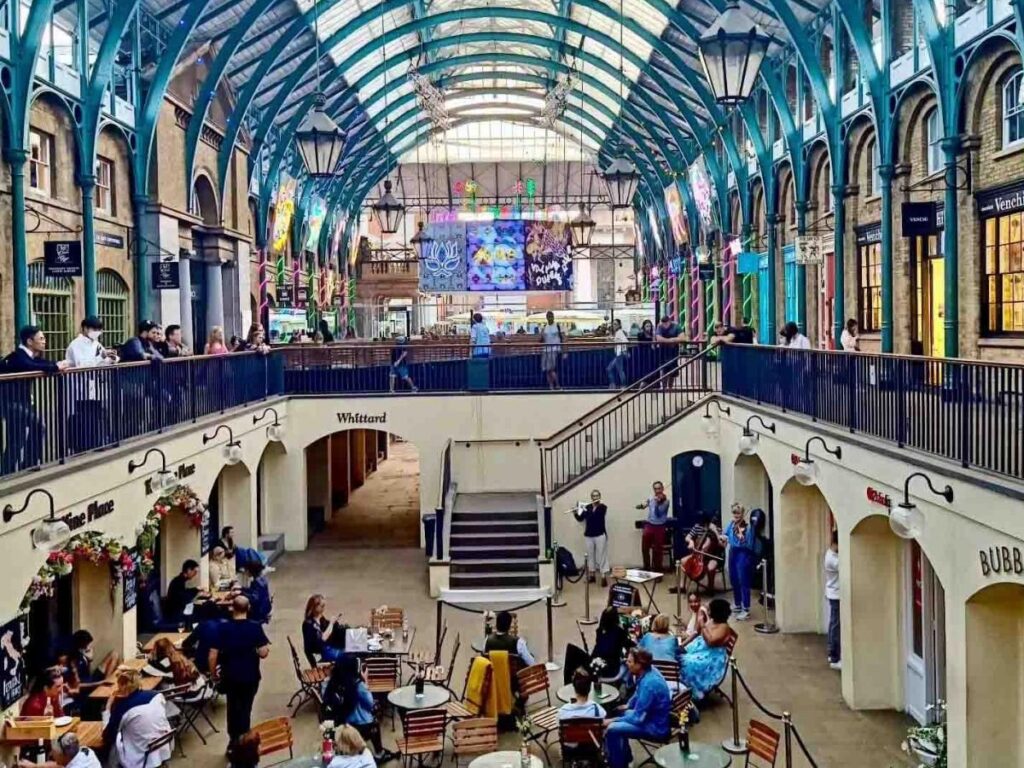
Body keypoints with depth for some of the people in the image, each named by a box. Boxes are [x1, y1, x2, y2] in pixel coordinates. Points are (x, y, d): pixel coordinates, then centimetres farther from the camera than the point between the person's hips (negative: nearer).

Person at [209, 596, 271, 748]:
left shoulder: (223, 628, -11)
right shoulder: (255, 627, -14)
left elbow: (213, 655, -12)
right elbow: (263, 653, -16)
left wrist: (213, 673, 4)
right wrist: (260, 648, 6)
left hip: (230, 676, 1)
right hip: (250, 676, -1)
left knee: (233, 708, 20)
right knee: (245, 709, 13)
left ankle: (234, 742, 29)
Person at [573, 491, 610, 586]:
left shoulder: (603, 507, -5)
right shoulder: (587, 507, 8)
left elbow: (595, 515, -21)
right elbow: (580, 519, 7)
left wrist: (584, 511, -19)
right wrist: (575, 514, -12)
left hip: (600, 535, -4)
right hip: (588, 535, 4)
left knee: (602, 555, -5)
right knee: (590, 555, 9)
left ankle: (604, 577, -7)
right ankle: (591, 575, 19)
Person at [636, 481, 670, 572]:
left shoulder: (665, 501, -8)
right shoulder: (651, 499, 7)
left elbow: (659, 513, -18)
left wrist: (657, 503, -31)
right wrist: (642, 506, -4)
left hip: (659, 527, -4)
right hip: (649, 525, 4)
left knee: (658, 550, 1)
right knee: (645, 548, 2)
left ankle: (657, 568, 13)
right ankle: (646, 567, 18)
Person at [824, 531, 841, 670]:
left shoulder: (831, 553, 5)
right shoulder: (833, 559, -24)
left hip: (834, 594, 10)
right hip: (837, 595, -10)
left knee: (833, 624, 17)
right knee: (836, 626, -5)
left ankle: (832, 654, 27)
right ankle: (835, 659, 0)